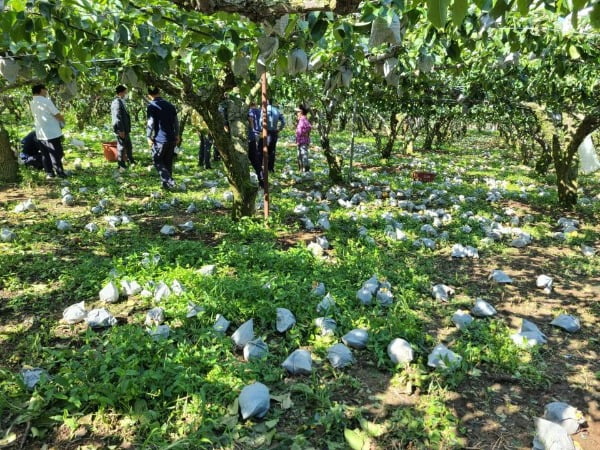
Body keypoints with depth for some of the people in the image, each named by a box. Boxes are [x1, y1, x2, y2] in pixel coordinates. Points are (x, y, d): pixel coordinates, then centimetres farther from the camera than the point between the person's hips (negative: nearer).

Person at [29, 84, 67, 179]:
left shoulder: (32, 103, 9)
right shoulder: (46, 101, -14)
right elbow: (57, 114, -15)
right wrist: (62, 120, 7)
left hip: (40, 133, 7)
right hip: (52, 133, -7)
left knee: (45, 155, 11)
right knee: (56, 154, 1)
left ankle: (49, 173, 14)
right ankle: (60, 172, 4)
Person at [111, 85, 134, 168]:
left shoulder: (121, 102, 15)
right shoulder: (117, 102, -16)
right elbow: (117, 117, -21)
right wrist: (121, 130, -23)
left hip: (125, 129, 10)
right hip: (121, 129, -10)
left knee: (128, 145, 18)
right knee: (121, 146, -1)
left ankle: (131, 161, 31)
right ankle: (121, 164, 8)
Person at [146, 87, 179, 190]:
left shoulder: (152, 106, -8)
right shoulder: (170, 105, 10)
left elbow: (151, 123, -12)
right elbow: (176, 122, 12)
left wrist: (149, 137, -3)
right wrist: (177, 135, 21)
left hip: (160, 139, -6)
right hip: (171, 139, 6)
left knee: (158, 162, 5)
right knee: (168, 162, 14)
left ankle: (169, 181, -9)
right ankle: (167, 183, 21)